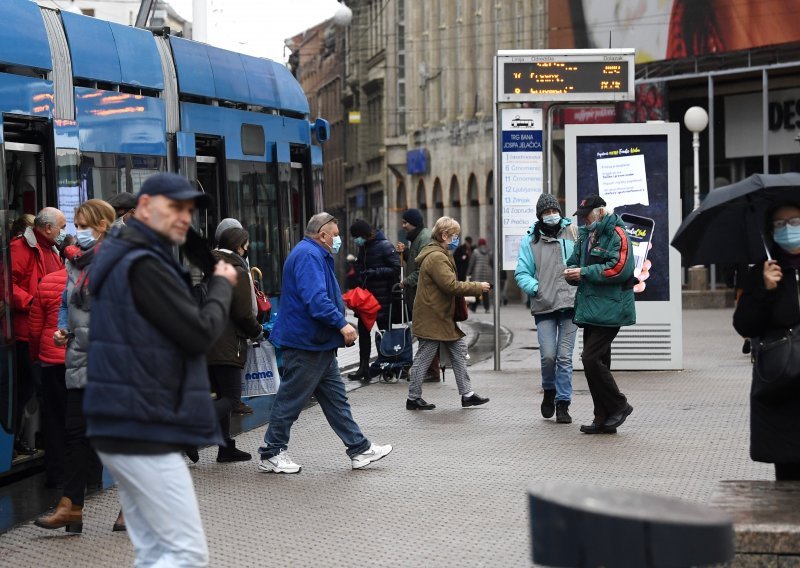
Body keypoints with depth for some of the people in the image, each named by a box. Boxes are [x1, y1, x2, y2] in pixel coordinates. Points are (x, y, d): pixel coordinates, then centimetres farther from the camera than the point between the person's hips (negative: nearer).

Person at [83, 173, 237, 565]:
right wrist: (222, 285, 1)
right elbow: (201, 333, -15)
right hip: (143, 431, -11)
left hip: (121, 428, 11)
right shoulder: (143, 265, -16)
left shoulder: (119, 258, 16)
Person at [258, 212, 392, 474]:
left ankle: (360, 450, 14)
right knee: (291, 398, -3)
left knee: (335, 398, 11)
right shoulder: (308, 256, -17)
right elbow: (315, 299, -28)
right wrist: (342, 324, -25)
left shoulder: (316, 255, 19)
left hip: (319, 344, 11)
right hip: (306, 343, -11)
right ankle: (271, 454, 5)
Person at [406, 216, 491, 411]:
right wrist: (477, 287, -16)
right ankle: (413, 398, 7)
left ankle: (467, 394, 12)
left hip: (442, 317, 11)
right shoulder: (436, 257, -20)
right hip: (432, 319, -11)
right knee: (424, 358, -1)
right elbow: (451, 285, -25)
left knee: (459, 350, 10)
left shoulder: (441, 255, 16)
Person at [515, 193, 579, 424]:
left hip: (570, 303, 0)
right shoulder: (530, 240, 6)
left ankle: (563, 404, 6)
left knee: (565, 357, -1)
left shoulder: (572, 233, 7)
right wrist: (535, 288, -10)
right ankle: (549, 391, 20)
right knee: (548, 356, -8)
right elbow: (522, 274, 7)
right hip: (544, 307, 0)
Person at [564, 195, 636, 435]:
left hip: (608, 310, -9)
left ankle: (618, 406, -1)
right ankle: (604, 419, 14)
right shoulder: (586, 235, 17)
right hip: (591, 310, 9)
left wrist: (584, 273, -18)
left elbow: (619, 269, -21)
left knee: (591, 358, -15)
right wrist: (572, 272, 0)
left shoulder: (616, 234, -10)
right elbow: (574, 262, 25)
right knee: (597, 361, 9)